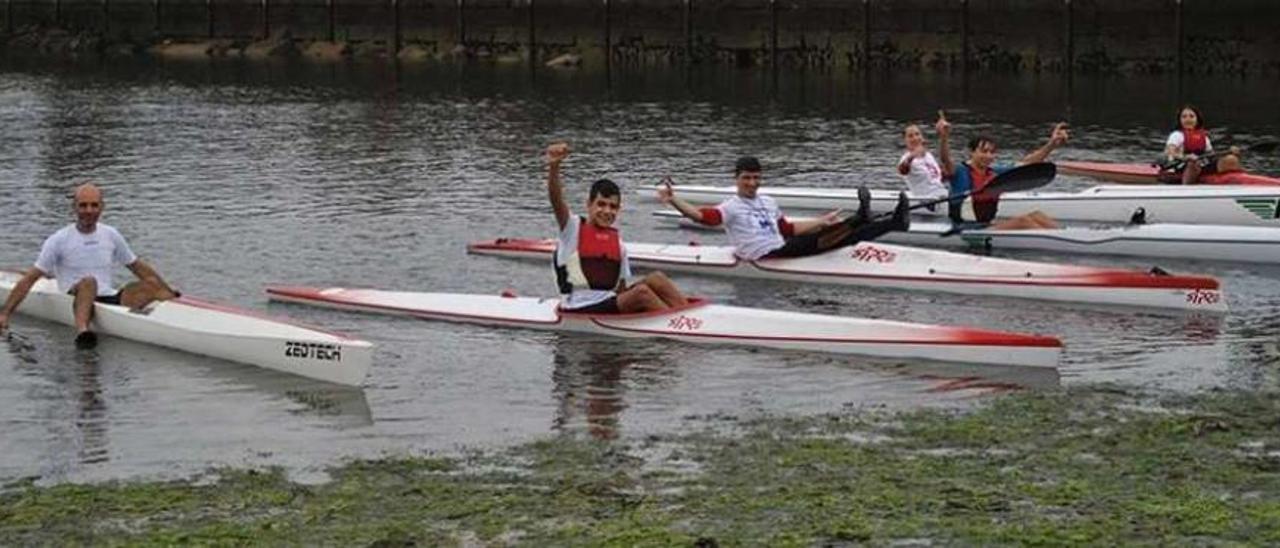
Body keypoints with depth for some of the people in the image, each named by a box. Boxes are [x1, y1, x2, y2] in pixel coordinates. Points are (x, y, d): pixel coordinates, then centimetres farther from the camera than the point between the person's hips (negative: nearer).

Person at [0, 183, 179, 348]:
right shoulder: (59, 241, 0)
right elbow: (28, 280, -1)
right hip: (78, 302, -5)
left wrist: (169, 293, 23)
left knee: (151, 285, -18)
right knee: (88, 282, -38)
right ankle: (82, 331, -61)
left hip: (111, 300, 5)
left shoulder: (111, 236, 13)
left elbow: (139, 267, 24)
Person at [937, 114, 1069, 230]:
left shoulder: (995, 173, 15)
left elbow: (1026, 164, 18)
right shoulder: (960, 172, -6)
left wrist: (1052, 144, 9)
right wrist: (943, 139, -48)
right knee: (1022, 221, -23)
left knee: (1036, 216, -11)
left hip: (990, 225, 8)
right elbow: (946, 162, -27)